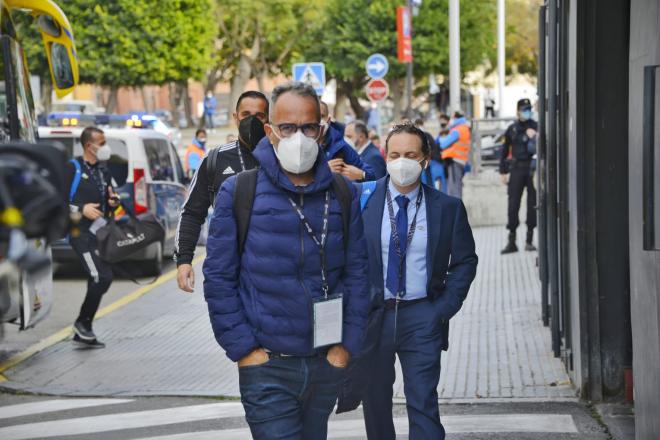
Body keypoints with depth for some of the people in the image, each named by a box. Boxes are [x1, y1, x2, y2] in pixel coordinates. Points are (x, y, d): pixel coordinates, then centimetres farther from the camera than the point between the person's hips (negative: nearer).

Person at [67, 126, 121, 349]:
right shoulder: (72, 169, -7)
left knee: (98, 281, 9)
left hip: (99, 233, 8)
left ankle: (82, 334, 19)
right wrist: (81, 209, -19)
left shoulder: (103, 171, 16)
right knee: (102, 277, -19)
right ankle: (83, 322, -1)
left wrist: (113, 201, 3)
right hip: (81, 233, -8)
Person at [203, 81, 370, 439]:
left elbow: (357, 272, 6)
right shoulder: (238, 192, -4)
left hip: (327, 365, 4)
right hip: (267, 367, -3)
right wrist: (243, 349, -8)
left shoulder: (343, 194, 5)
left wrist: (347, 345, -1)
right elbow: (218, 278, -4)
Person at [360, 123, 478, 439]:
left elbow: (465, 261, 6)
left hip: (422, 318, -1)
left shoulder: (447, 208, 0)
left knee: (423, 403, -5)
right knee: (374, 402, 13)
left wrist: (445, 307, -4)